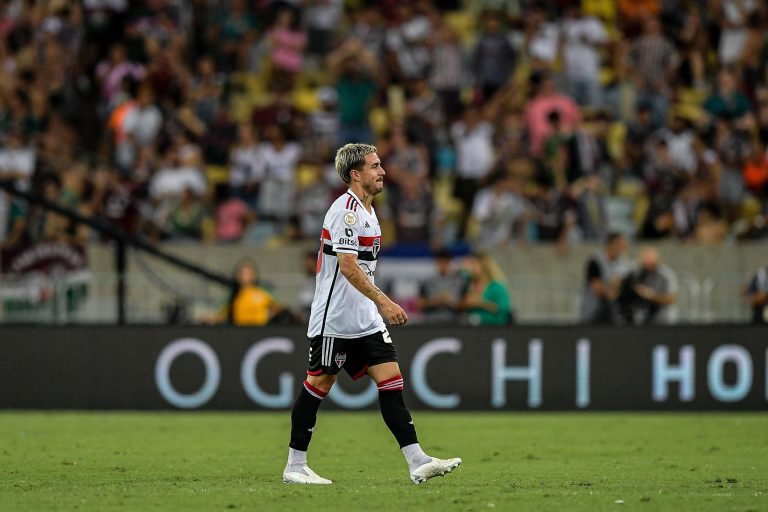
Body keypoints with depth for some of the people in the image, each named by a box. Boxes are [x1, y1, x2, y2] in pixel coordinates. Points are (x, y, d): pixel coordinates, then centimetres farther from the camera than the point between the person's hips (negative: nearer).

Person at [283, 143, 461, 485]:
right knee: (319, 383, -1)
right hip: (334, 319, -9)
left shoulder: (367, 210, 15)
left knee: (391, 379, -1)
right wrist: (383, 301, -27)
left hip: (365, 318, 9)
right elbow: (348, 265, -23)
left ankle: (417, 463, -8)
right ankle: (294, 467, 9)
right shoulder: (346, 209, -15)